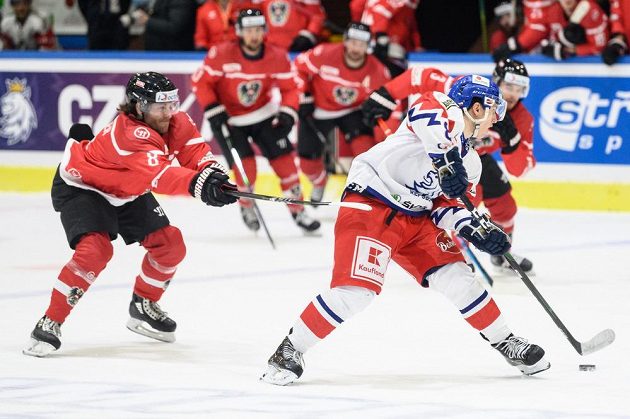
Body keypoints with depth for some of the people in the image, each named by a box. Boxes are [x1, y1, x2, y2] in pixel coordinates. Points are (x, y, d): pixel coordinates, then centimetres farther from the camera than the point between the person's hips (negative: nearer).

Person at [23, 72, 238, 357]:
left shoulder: (176, 121, -15)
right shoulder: (130, 133, -40)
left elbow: (195, 153, -22)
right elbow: (159, 175, -54)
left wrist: (211, 173, -45)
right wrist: (198, 185, -71)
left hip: (126, 192, 8)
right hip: (80, 185, -8)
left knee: (171, 245, 2)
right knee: (95, 249, -29)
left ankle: (143, 307, 26)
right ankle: (50, 323, -19)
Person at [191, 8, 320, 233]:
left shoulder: (277, 57, -14)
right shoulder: (222, 55, -22)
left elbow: (290, 87, -4)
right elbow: (201, 81, -14)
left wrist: (288, 113, -20)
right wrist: (214, 111, -21)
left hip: (263, 114, 3)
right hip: (228, 119, -3)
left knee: (284, 159, -4)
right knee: (245, 165, -13)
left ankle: (297, 210, 10)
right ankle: (247, 207, 17)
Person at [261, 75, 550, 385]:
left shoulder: (469, 161, 18)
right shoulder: (446, 110, -9)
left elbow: (445, 204, 15)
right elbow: (425, 111, -32)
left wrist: (477, 232, -3)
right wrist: (446, 162, -35)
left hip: (415, 218, 9)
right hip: (370, 205, -9)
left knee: (456, 278, 0)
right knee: (358, 289, -20)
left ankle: (506, 343, 18)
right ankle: (290, 351, -7)